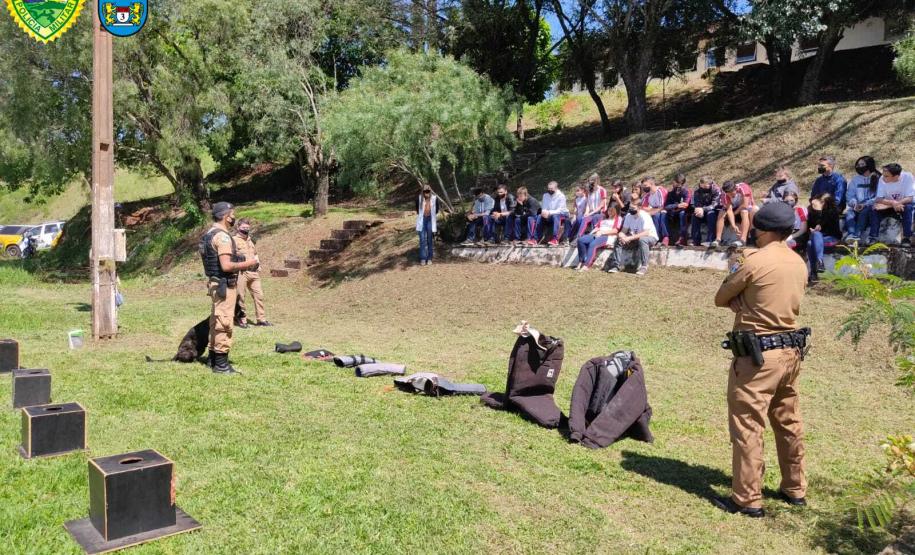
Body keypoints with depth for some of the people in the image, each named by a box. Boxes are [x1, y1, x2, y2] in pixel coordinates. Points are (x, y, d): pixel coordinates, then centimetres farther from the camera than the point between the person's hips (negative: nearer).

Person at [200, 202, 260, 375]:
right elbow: (226, 266, -25)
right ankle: (221, 364, 0)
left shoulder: (209, 234, 13)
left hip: (215, 283, 10)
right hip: (225, 285, -10)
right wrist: (248, 264, -14)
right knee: (224, 323, -5)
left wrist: (241, 263, 16)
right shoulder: (223, 236, -18)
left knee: (216, 321, 17)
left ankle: (213, 357, 27)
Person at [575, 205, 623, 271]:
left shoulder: (618, 219, 11)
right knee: (581, 240, -19)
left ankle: (586, 265, -44)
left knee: (593, 244, -37)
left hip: (608, 237, -7)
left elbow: (615, 231, -4)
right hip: (597, 235, 7)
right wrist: (591, 233, 4)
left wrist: (602, 232, -12)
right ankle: (581, 262, -23)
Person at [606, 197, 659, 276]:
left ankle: (644, 267, -32)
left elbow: (646, 233, -33)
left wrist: (630, 238, -38)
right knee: (619, 240, -13)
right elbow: (624, 230, 0)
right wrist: (621, 235, -26)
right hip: (635, 239, 6)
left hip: (650, 237, -6)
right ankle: (615, 266, -13)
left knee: (642, 239, -39)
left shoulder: (644, 216, -24)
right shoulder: (628, 216, -4)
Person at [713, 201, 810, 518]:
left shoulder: (755, 260, -15)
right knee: (788, 422, 19)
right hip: (791, 350, 8)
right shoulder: (799, 263, 9)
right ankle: (795, 489, 31)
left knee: (747, 426, -1)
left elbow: (721, 298, -5)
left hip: (758, 354, -8)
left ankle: (747, 499, 5)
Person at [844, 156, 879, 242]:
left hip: (871, 206, -3)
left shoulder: (878, 179, 2)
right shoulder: (855, 179, 17)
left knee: (864, 211, -35)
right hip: (857, 207, 3)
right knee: (849, 212, -28)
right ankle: (851, 234, -47)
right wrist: (854, 203, -11)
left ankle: (857, 235, -46)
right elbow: (849, 195, 10)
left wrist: (865, 204, -18)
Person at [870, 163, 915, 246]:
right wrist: (892, 202, -38)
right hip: (889, 207, 2)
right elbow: (879, 199, -21)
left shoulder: (908, 177, -24)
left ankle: (907, 238, -25)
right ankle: (873, 238, -22)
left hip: (903, 206, -2)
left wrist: (897, 203, -42)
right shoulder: (882, 179, -19)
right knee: (875, 209, -24)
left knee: (908, 207, -33)